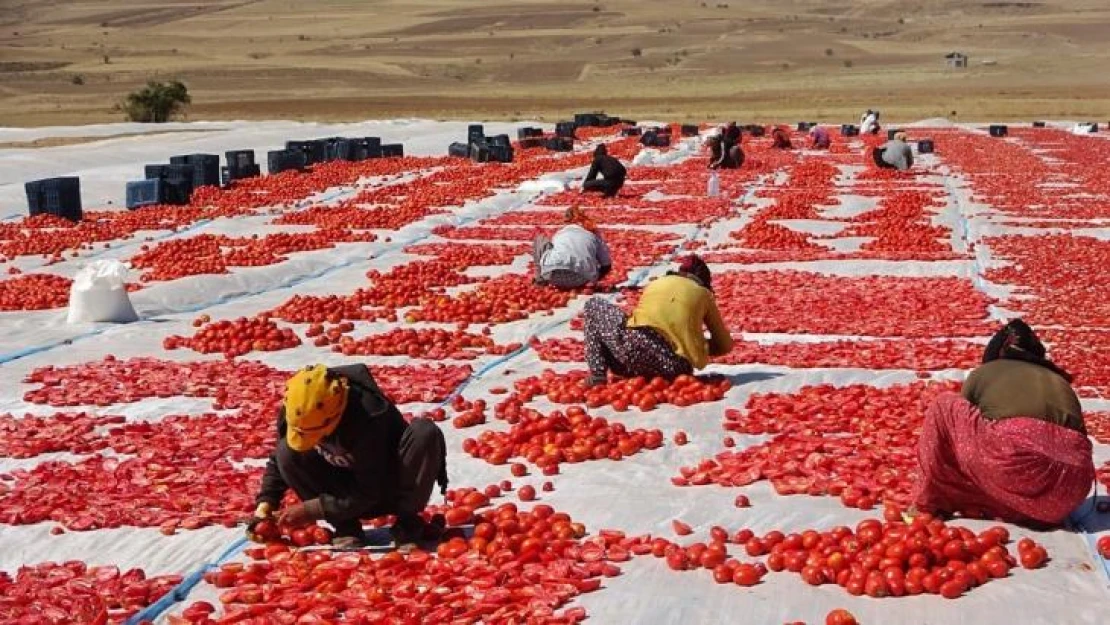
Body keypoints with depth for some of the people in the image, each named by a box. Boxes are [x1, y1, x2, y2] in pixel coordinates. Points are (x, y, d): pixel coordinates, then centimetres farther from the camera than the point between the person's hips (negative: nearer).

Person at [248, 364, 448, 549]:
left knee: (425, 432, -34)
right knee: (287, 453, -20)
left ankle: (407, 523, -18)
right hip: (349, 489, 4)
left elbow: (369, 493, -29)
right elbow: (278, 461, 2)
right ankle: (346, 527, -13)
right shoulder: (293, 413, -18)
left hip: (390, 490, -4)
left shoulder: (370, 418, -35)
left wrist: (310, 510, -27)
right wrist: (265, 503, -12)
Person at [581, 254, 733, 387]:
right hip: (676, 369, 1)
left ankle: (597, 376, 10)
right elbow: (725, 345, 29)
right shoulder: (704, 294, 25)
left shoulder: (657, 282, 28)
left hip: (635, 347, -1)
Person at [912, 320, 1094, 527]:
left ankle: (928, 503, 19)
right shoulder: (1059, 381, 32)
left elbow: (965, 427, 34)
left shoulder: (982, 373, 23)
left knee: (944, 408, 19)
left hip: (1013, 460, -4)